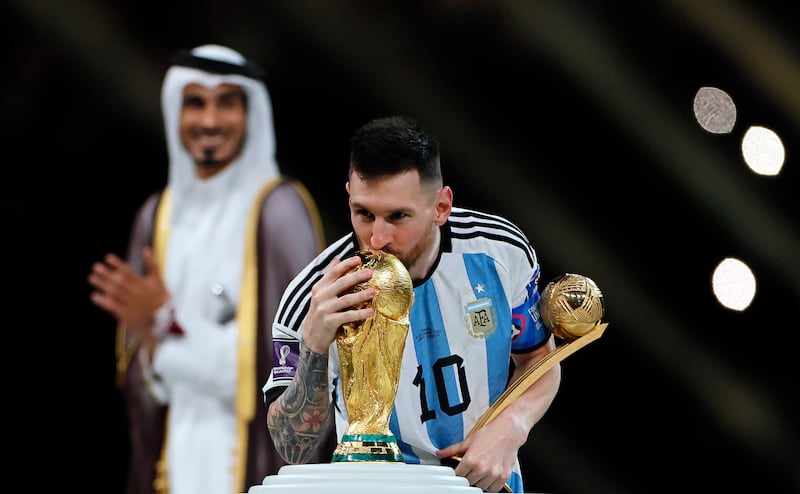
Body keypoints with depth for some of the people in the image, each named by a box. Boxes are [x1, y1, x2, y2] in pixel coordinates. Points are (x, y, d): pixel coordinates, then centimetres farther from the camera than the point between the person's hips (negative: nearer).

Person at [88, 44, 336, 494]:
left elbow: (290, 351, -12)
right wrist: (148, 335, -11)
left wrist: (169, 323, -15)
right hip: (178, 453, 5)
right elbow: (139, 372, 11)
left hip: (260, 453, -5)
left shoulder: (279, 210, -8)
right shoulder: (159, 216, 9)